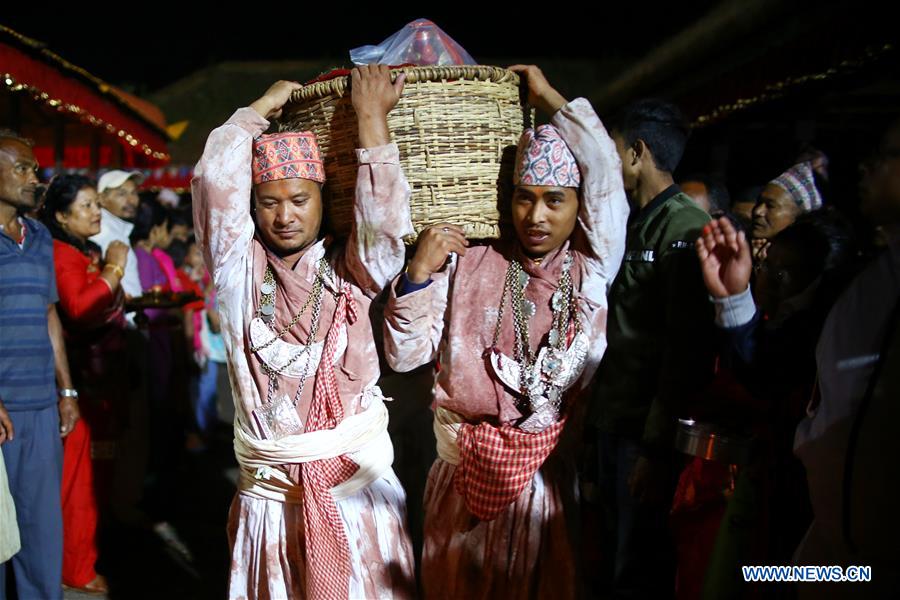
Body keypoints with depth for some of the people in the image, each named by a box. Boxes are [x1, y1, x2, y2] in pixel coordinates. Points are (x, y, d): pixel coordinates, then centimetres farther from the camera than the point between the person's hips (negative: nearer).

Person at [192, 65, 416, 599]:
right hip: (270, 492, 0)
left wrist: (371, 115, -14)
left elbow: (384, 220, -17)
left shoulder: (349, 271, 0)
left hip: (360, 482, 0)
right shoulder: (240, 270, 0)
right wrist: (261, 109, -3)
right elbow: (215, 183, -11)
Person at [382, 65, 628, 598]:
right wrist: (419, 273, -18)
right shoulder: (468, 263, -2)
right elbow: (403, 354, -4)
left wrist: (548, 98, -1)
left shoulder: (592, 268, 0)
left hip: (558, 474, 0)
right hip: (470, 473, 0)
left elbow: (605, 173, -8)